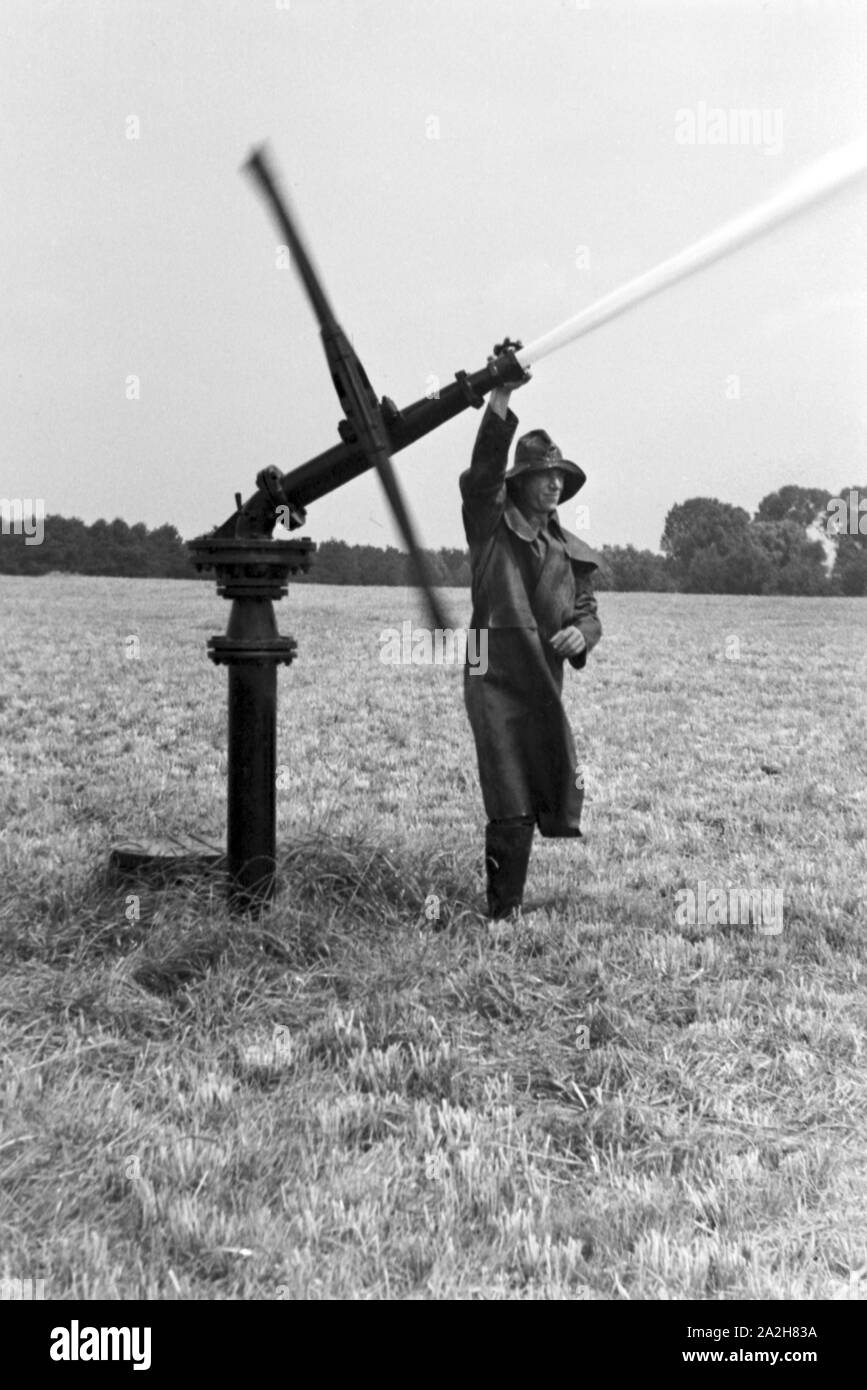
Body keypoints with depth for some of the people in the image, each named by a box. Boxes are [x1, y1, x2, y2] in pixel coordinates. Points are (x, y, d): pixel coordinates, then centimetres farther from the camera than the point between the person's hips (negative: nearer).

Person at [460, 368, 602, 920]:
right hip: (495, 682, -4)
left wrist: (580, 633, -7)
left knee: (560, 805, 5)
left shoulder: (570, 552, 16)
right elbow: (483, 471, -11)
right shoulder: (490, 526, 4)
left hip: (546, 686, 5)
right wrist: (500, 402, -21)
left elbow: (589, 611, 17)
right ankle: (503, 916, 1)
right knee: (511, 814, -9)